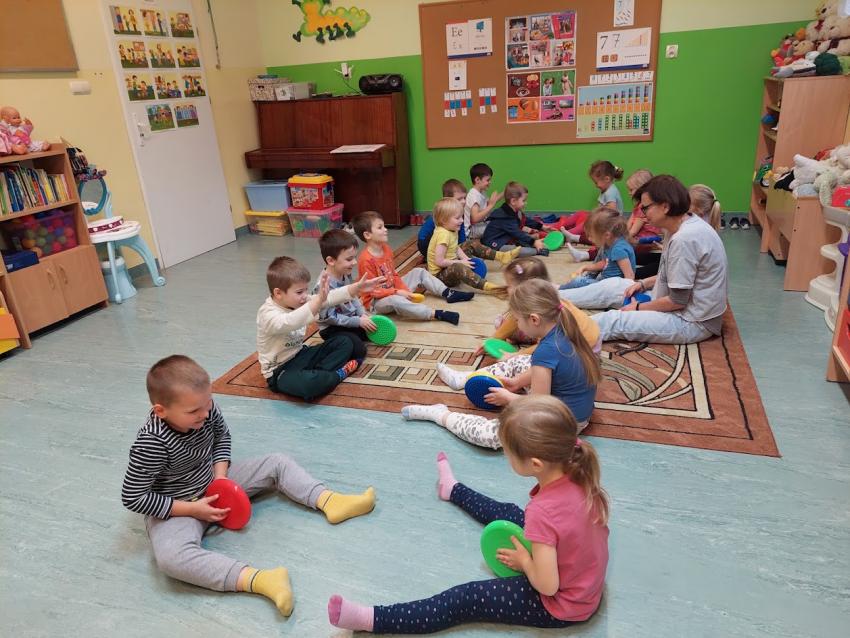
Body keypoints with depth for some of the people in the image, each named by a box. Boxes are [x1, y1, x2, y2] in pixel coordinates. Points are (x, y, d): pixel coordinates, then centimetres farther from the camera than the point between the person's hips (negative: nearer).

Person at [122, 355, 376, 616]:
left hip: (213, 483, 6)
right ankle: (258, 579, -46)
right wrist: (192, 509, -23)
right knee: (172, 557, -37)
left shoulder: (204, 409, -16)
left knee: (276, 463, -1)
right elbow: (133, 497, -23)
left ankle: (329, 501, -13)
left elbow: (222, 436, 6)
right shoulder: (152, 443, -31)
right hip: (175, 507, -6)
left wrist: (220, 475, -9)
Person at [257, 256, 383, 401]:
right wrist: (319, 299, -57)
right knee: (308, 384, -40)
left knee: (344, 342, 8)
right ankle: (337, 374, -7)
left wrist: (358, 287, -16)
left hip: (302, 355, 9)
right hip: (280, 371, -9)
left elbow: (329, 298, -5)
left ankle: (318, 374, -12)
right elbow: (290, 322, -47)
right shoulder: (267, 314, -25)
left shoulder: (298, 301, 0)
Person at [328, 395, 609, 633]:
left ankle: (369, 619, 1)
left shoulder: (542, 512, -40)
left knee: (469, 600, -4)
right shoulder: (578, 468, -19)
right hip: (587, 578, 8)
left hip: (560, 606, -8)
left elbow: (547, 585, -31)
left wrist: (523, 561, -15)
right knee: (509, 514, 25)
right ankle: (452, 490, 52)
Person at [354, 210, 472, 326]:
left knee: (419, 272, 9)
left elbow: (394, 275, 9)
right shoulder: (366, 260, -25)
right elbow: (373, 290, -24)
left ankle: (448, 293, -2)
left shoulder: (386, 249, 2)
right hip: (376, 301, -9)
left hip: (392, 290, 10)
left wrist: (404, 290, -7)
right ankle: (436, 314, -46)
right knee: (396, 300, -41)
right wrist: (397, 292, -27)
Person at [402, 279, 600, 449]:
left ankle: (439, 414, 0)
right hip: (579, 407, 9)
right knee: (516, 363, 21)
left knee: (490, 433, -20)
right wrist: (516, 381, 9)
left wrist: (507, 398, -8)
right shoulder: (561, 330, -7)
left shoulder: (545, 352, -33)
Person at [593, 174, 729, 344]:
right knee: (613, 286, 8)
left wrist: (639, 308, -11)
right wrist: (643, 284, 7)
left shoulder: (684, 239, -27)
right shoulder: (686, 224, 4)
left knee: (614, 322, -19)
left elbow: (678, 301, -24)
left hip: (692, 322, -10)